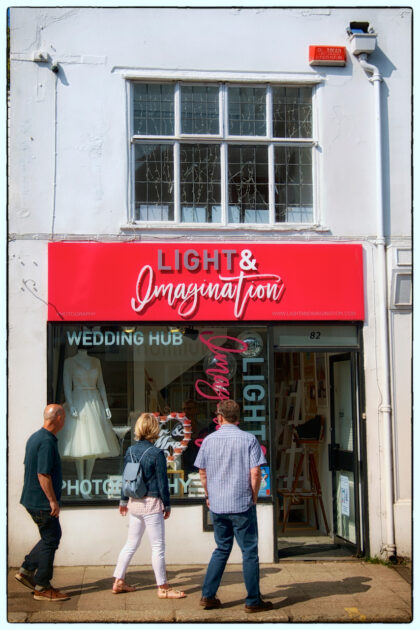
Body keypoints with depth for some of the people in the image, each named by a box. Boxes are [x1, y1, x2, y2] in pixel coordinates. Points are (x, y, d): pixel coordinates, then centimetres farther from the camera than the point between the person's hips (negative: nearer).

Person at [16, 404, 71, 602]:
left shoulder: (35, 437, 10)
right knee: (50, 541, -1)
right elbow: (43, 474, -25)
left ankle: (26, 571, 23)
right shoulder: (47, 441, -21)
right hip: (42, 502, -10)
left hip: (32, 499, 10)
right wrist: (53, 501, -19)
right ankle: (42, 588, 6)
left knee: (52, 537, 20)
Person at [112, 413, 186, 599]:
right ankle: (163, 588, 10)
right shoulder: (156, 453, -15)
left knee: (131, 543, 17)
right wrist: (167, 505, 0)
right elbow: (162, 482, -10)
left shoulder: (130, 451, 3)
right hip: (151, 503, -6)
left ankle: (119, 581, 22)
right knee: (158, 547, 3)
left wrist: (124, 500, 21)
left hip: (134, 503, 6)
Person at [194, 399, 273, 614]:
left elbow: (202, 472, 8)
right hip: (242, 505, -4)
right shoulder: (248, 439, -7)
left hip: (217, 505, 4)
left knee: (222, 549, 17)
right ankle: (253, 601, 10)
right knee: (249, 551, 5)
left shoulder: (209, 440, 2)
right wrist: (254, 497, 3)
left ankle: (208, 595, 16)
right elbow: (255, 472, -11)